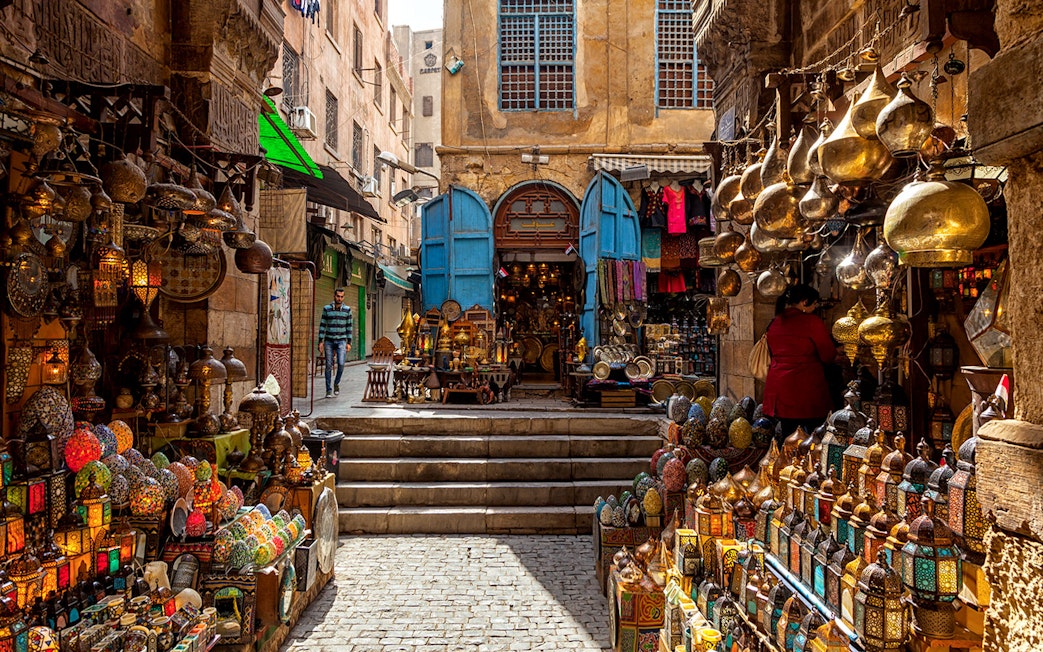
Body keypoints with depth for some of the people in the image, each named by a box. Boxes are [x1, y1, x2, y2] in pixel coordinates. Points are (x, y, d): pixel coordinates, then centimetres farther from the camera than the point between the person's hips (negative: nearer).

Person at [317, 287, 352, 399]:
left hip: (341, 341, 0)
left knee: (341, 364, -13)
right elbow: (322, 325, 3)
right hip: (329, 341, 0)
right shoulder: (326, 309, 1)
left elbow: (349, 327, 6)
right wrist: (320, 341, -2)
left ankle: (336, 383, 13)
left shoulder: (347, 310, 3)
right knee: (329, 366, 1)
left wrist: (349, 343, 1)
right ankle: (329, 390, 10)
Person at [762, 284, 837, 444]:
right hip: (806, 390, -6)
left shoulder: (775, 323, 11)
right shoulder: (812, 321, -9)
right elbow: (829, 356, -6)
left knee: (786, 435, 11)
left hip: (778, 387, 6)